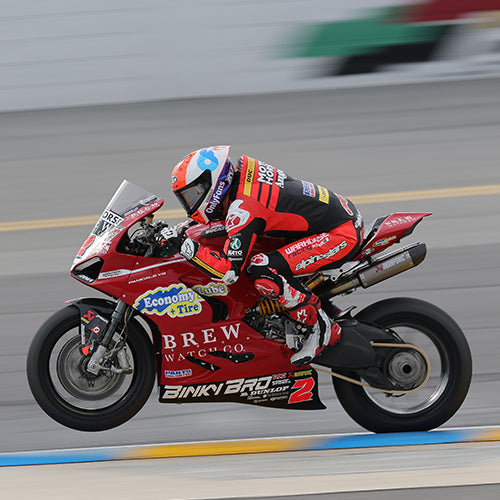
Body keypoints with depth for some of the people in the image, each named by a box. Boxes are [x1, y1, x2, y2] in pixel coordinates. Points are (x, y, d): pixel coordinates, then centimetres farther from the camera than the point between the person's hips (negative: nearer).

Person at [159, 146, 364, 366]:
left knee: (262, 270, -23)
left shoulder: (244, 207, -22)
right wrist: (184, 227, 18)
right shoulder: (243, 169, 4)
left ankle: (322, 329, -9)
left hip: (342, 235, -10)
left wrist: (183, 244, -20)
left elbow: (228, 271, -25)